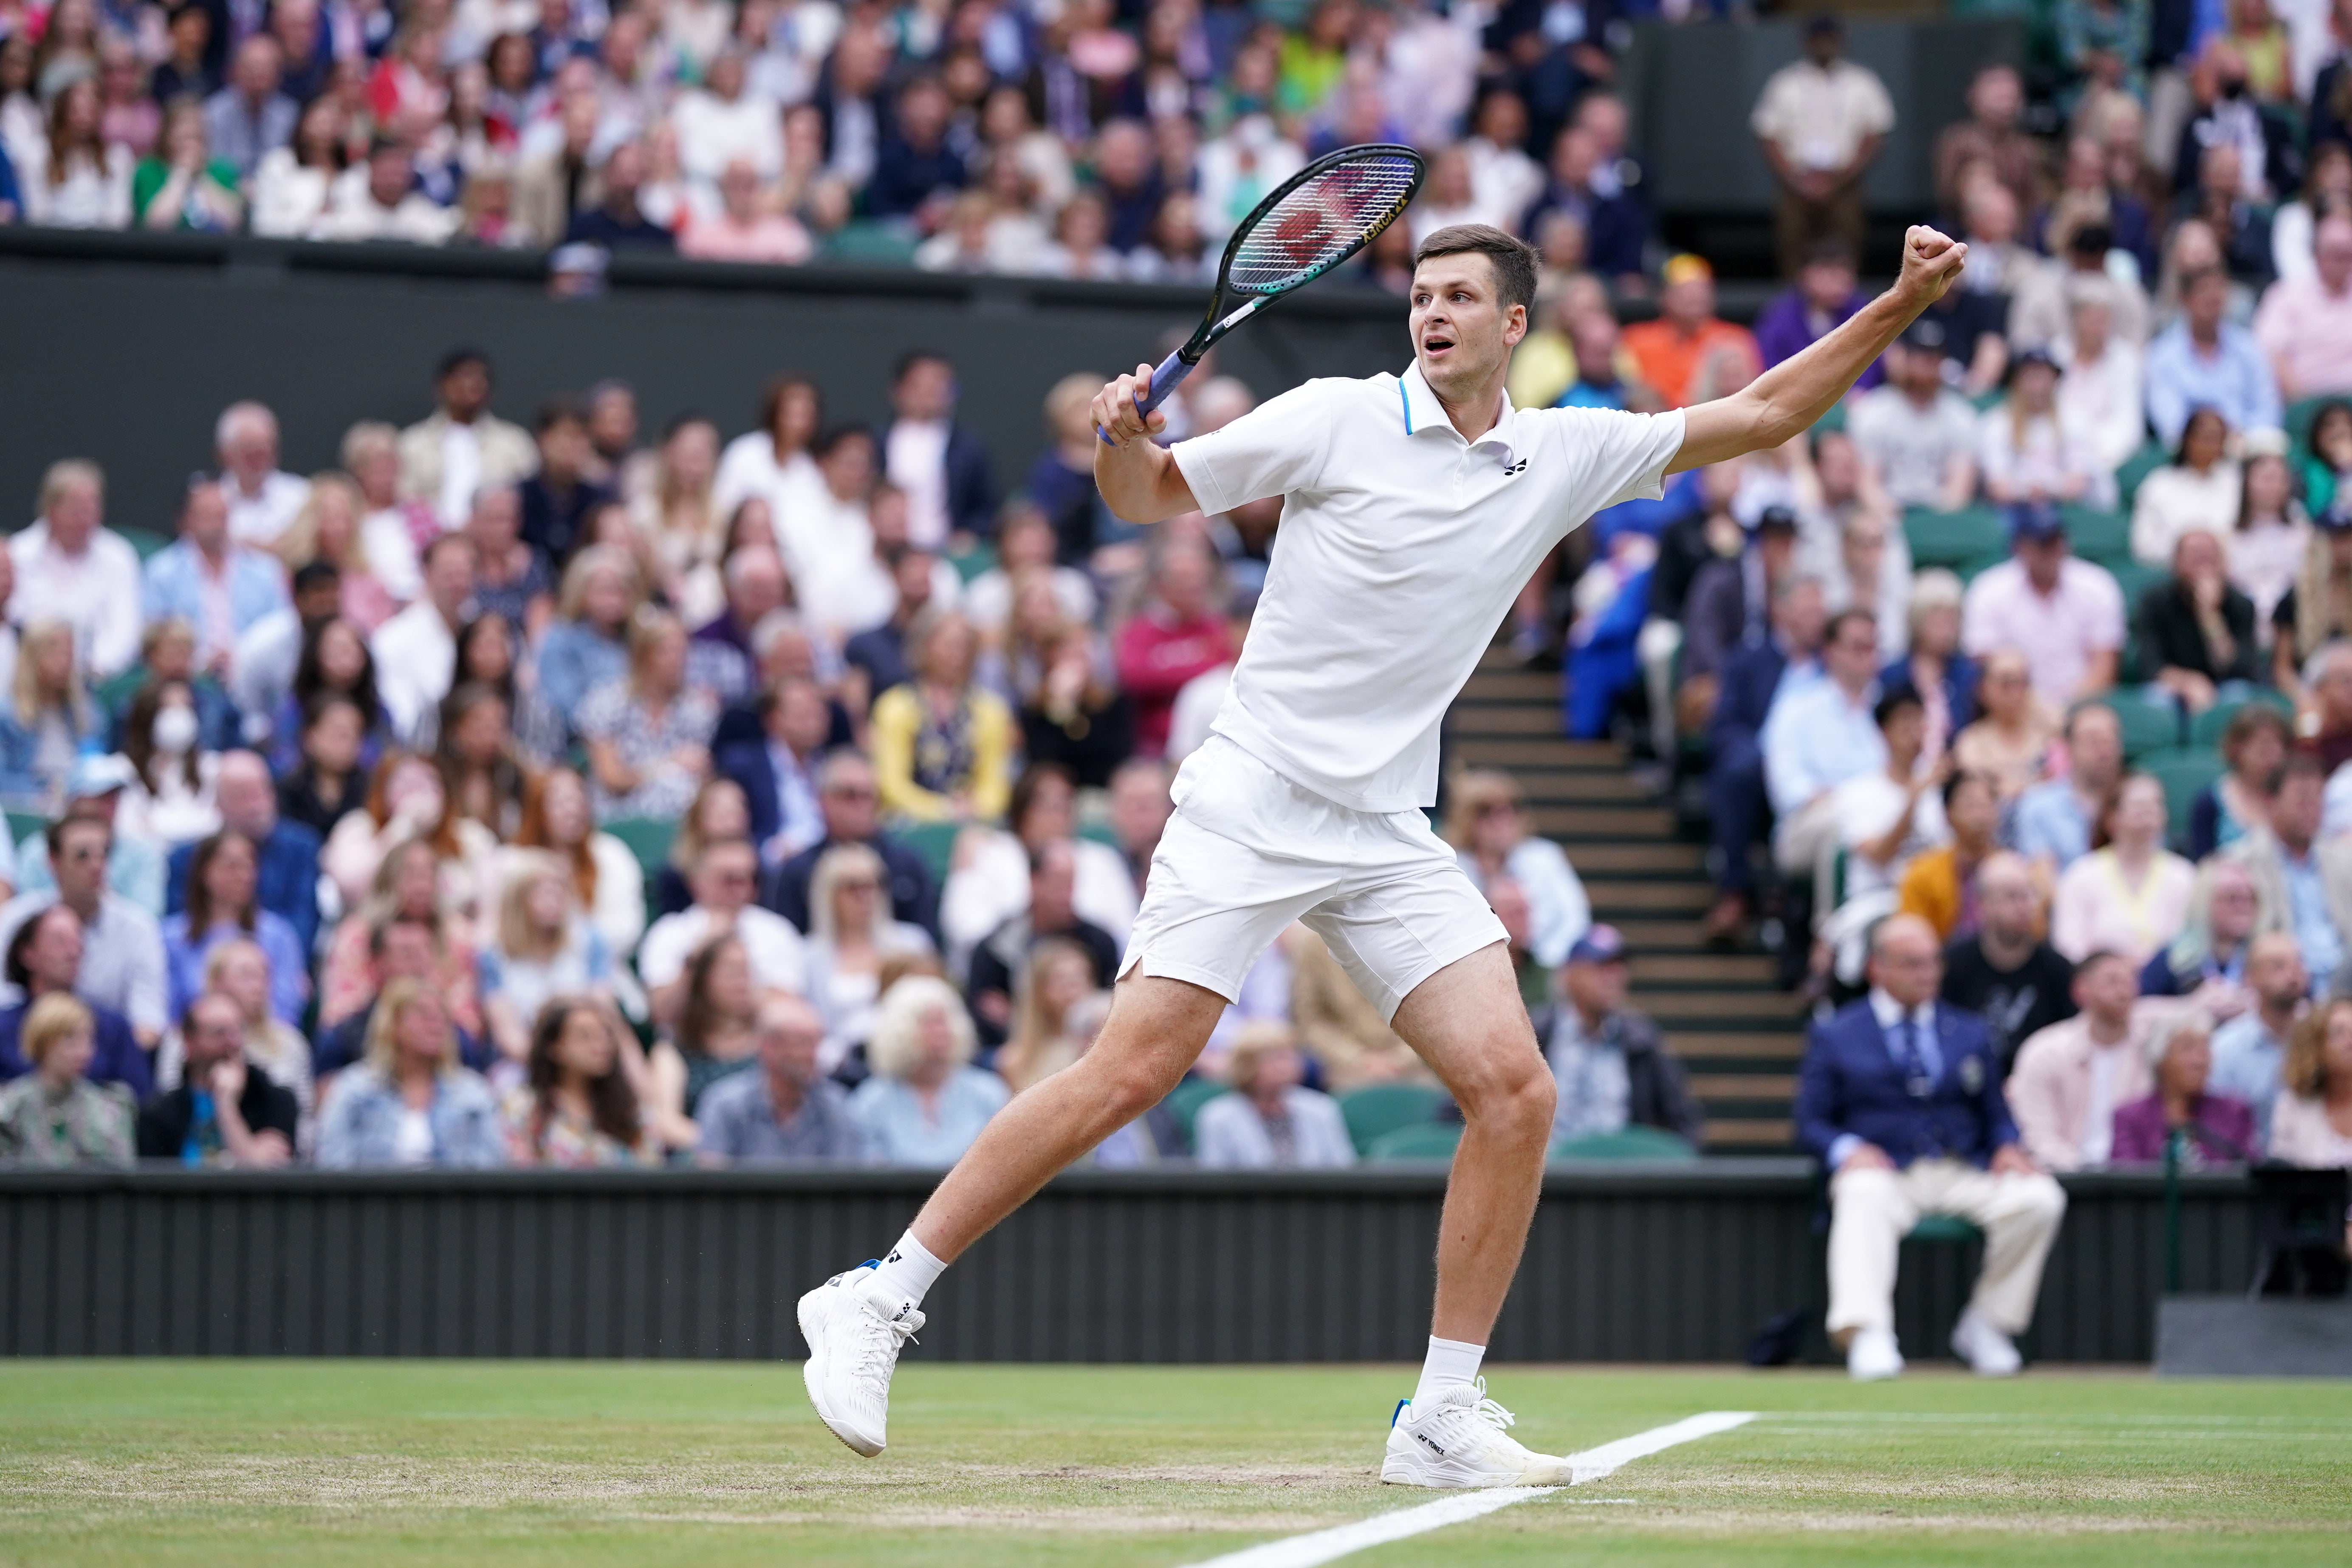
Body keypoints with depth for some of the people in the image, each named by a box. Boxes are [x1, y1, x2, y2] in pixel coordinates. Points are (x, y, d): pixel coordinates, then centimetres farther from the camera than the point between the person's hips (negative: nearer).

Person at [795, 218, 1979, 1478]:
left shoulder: (1567, 455, 8)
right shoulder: (1336, 420, -4)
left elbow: (1757, 416, 15)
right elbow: (1150, 493, 4)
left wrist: (1901, 306, 7)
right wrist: (1120, 438, -18)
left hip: (1389, 839, 5)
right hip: (1250, 803, -5)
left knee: (1514, 1091, -9)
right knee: (1129, 1075, -14)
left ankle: (1441, 1419, -1)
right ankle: (878, 1301, -5)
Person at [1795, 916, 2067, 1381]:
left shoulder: (1970, 1033, 22)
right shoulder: (1834, 1037, 13)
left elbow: (1995, 1114, 20)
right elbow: (1811, 1122, 7)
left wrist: (2008, 1147, -3)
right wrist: (1848, 1149, -15)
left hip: (1965, 1176, 3)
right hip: (1882, 1171, -3)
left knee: (2041, 1199, -25)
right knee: (1863, 1198, -40)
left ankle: (1986, 1324, -10)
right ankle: (1868, 1336, -52)